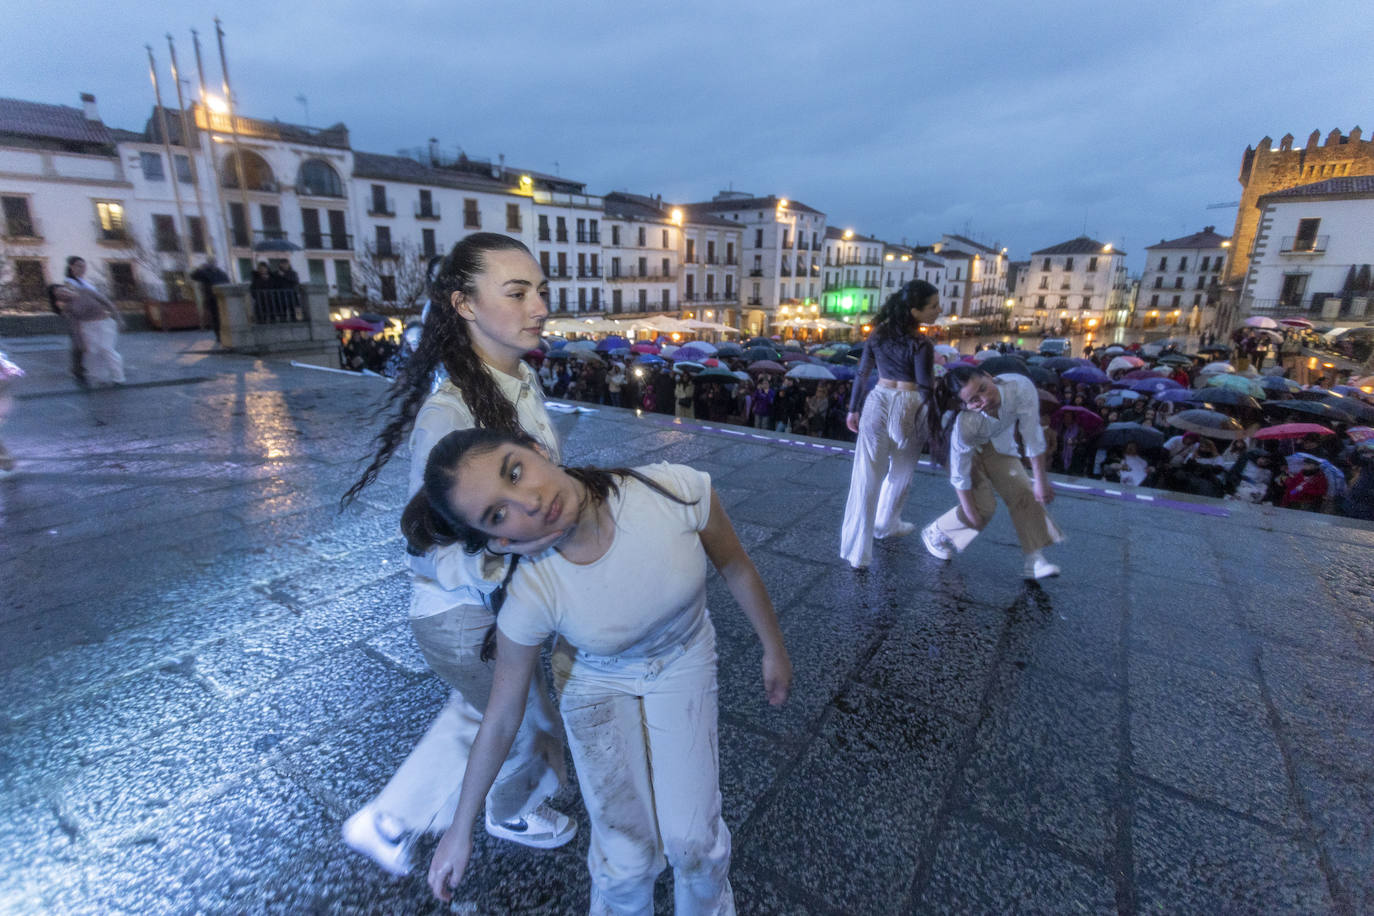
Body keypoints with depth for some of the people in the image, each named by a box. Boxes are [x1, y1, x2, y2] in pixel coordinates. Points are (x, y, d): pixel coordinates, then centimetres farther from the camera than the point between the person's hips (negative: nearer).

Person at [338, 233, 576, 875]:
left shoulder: (523, 381, -6)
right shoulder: (450, 412, -32)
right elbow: (431, 553, -27)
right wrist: (497, 555, -45)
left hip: (507, 601, 7)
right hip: (467, 617, -7)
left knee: (476, 719, 29)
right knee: (531, 726, 20)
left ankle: (383, 822, 57)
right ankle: (512, 815, 56)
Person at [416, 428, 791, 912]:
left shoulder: (676, 491, -35)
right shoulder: (531, 596, -32)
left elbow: (734, 566, -13)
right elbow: (501, 718, -14)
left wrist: (774, 650, 0)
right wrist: (460, 830, -1)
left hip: (684, 662, 1)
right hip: (597, 683, 0)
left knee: (692, 841, 1)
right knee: (628, 857, 1)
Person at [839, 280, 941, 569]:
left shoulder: (878, 334, 1)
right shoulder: (922, 345, -15)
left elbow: (861, 375, 6)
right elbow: (926, 390, -14)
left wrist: (854, 409, 15)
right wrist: (933, 423, -4)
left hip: (877, 403, 4)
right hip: (907, 409, -4)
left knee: (867, 476, 4)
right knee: (899, 474, 21)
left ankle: (857, 549, 4)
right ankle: (886, 524, 43)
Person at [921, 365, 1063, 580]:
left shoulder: (1021, 387, -37)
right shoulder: (964, 424, -42)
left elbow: (1033, 437, -25)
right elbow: (960, 474, -27)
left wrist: (1040, 481, -19)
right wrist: (970, 512, -18)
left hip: (998, 444, 4)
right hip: (967, 450, -4)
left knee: (1024, 492, -10)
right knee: (983, 507, -11)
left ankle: (1035, 560, -2)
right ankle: (934, 532, 15)